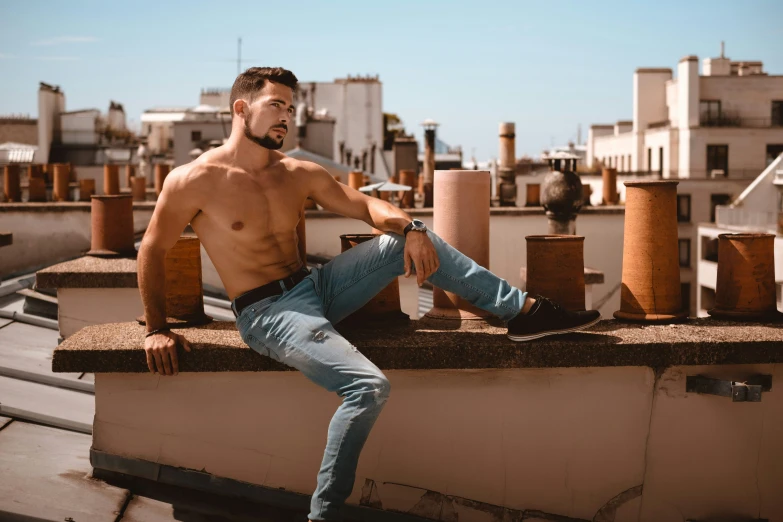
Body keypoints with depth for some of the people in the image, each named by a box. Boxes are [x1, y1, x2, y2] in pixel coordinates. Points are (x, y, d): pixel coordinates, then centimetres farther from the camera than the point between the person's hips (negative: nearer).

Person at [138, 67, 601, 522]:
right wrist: (157, 330, -6)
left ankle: (524, 309, 2)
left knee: (408, 241, -5)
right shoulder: (194, 180, -9)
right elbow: (153, 252, -2)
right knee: (368, 387, -28)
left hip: (315, 288, 7)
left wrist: (410, 227, -11)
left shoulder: (299, 174, 7)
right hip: (267, 312, -6)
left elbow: (364, 205, 9)